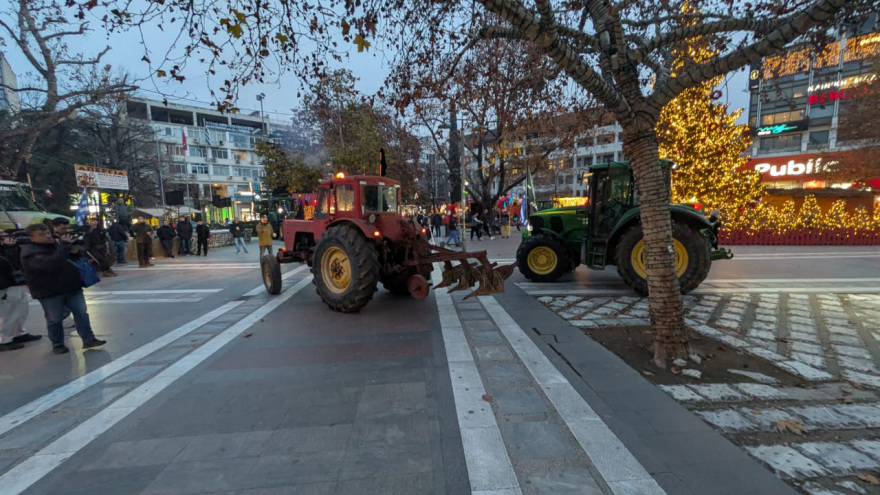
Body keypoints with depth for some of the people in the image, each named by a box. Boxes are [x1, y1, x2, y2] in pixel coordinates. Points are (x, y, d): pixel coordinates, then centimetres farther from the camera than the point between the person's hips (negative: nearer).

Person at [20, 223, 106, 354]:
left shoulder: (55, 244, 11)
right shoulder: (31, 253, -15)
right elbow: (51, 264, -34)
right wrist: (65, 246, -30)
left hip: (71, 287, 6)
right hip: (49, 292, -6)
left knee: (82, 313, 5)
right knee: (54, 319, 6)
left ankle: (88, 340, 11)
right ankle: (57, 344, 21)